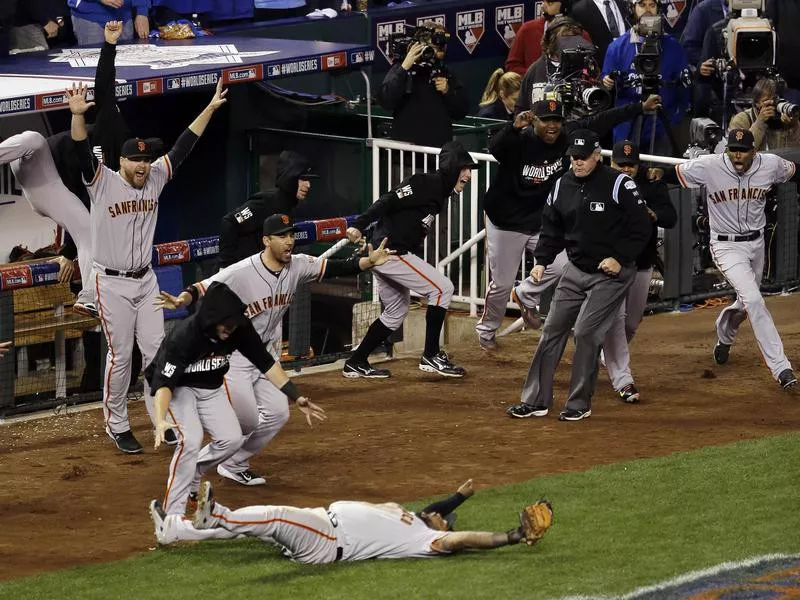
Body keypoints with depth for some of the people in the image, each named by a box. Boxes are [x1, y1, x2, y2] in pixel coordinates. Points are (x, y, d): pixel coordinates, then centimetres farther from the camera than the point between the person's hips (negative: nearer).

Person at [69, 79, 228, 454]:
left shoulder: (155, 179, 1)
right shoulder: (102, 183, -12)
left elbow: (182, 147, 1)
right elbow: (83, 153, -27)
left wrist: (210, 108, -5)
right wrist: (77, 115, -44)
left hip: (146, 281, 5)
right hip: (112, 283, -5)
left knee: (156, 351, 7)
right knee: (120, 355, 1)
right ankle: (116, 426, 13)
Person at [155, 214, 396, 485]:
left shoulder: (297, 266, -7)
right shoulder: (241, 273, -25)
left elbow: (338, 268, -12)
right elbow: (203, 289, -32)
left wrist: (368, 261, -30)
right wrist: (181, 300, -54)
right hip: (234, 355, -7)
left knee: (277, 413, 2)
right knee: (247, 420, -8)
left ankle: (233, 464, 16)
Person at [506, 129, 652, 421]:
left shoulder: (618, 184, -14)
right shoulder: (562, 186, 4)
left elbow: (641, 228, -10)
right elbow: (551, 228, 14)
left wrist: (620, 258, -17)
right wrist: (542, 261, 1)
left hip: (610, 274, -6)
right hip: (576, 270, 6)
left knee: (586, 332, -13)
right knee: (552, 329, 4)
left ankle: (579, 404, -1)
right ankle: (536, 400, 10)